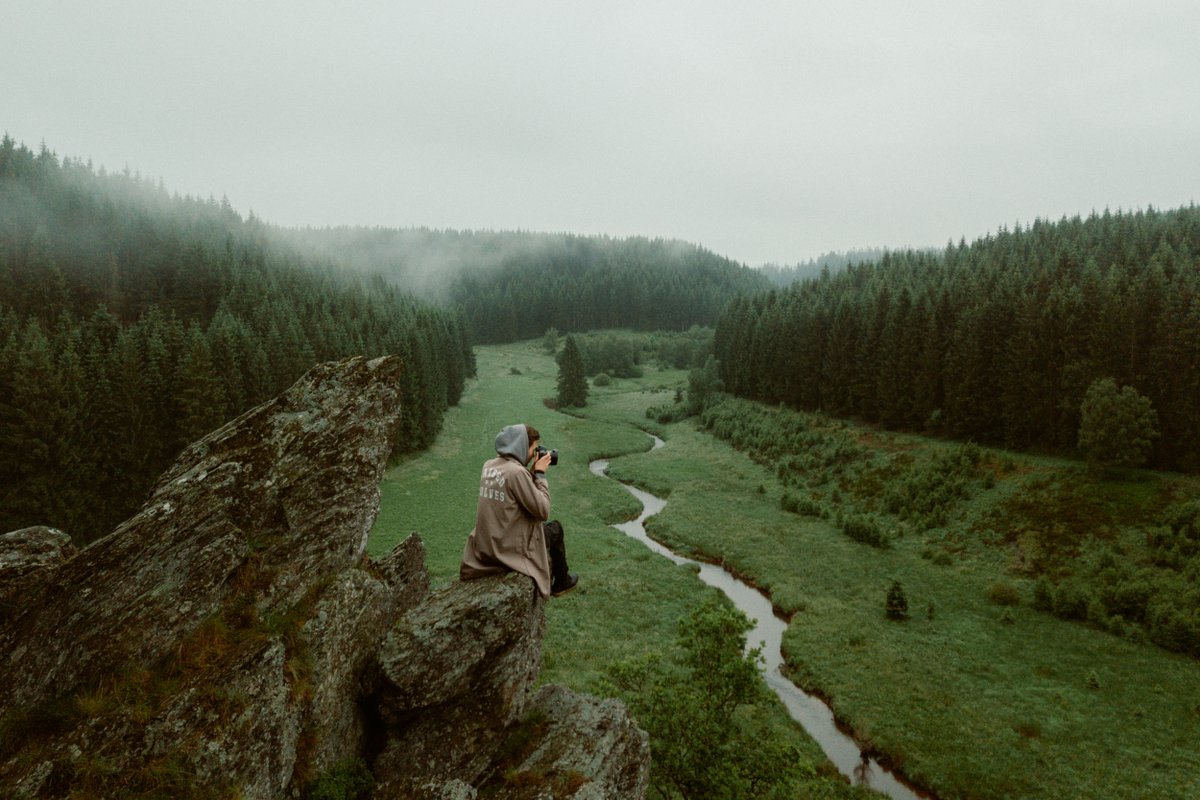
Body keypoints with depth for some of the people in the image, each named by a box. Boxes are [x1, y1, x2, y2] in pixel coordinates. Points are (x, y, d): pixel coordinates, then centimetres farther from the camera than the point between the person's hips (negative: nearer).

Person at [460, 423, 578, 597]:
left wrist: (533, 472, 5)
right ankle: (561, 582, 40)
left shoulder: (488, 466, 0)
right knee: (555, 528, 20)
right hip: (511, 549, -7)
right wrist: (540, 474, -12)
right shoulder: (517, 472, -24)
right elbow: (543, 511, -20)